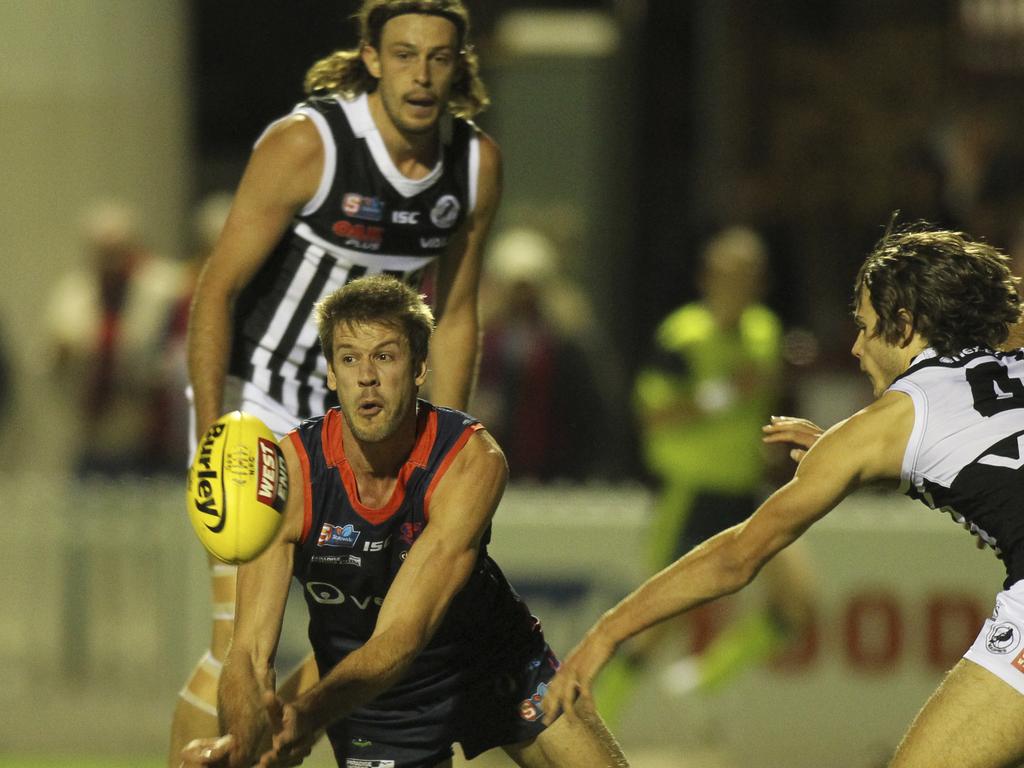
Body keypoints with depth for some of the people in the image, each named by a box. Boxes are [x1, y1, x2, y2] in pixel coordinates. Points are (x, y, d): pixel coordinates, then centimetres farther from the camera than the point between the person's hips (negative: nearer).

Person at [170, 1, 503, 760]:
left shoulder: (478, 163, -3)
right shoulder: (306, 144, -21)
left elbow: (455, 316, 8)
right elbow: (218, 288, -17)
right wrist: (212, 441, -20)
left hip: (355, 411, 6)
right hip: (255, 398, -6)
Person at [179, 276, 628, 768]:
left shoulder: (472, 461, -31)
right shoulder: (289, 473, -28)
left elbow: (399, 639, -41)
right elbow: (250, 654, -33)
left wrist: (307, 717, -60)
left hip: (491, 655, 1)